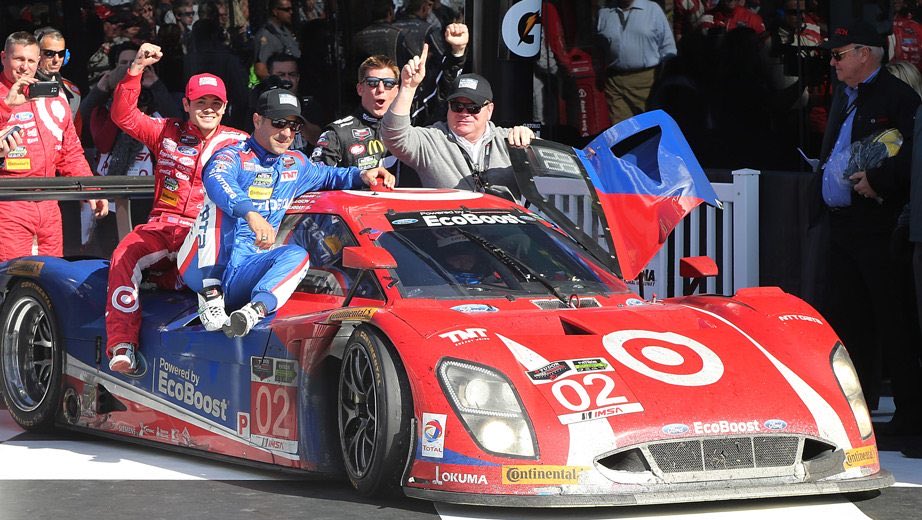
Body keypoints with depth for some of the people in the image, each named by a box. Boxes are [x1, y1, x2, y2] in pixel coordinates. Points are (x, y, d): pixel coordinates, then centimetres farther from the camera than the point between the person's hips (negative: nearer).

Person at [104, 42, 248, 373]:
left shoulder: (238, 143, 11)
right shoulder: (168, 132, 14)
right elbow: (123, 115, 7)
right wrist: (136, 70, -3)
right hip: (163, 226, 1)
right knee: (125, 257, -27)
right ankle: (122, 345, -30)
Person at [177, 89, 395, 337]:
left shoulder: (295, 164, 18)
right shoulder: (233, 156, -5)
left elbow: (327, 176, 38)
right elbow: (217, 180, -29)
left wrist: (361, 176, 15)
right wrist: (250, 213, -47)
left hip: (243, 275, 5)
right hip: (205, 270, -5)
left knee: (297, 254, -16)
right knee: (222, 202, -25)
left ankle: (256, 309, -41)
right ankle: (211, 296, -37)